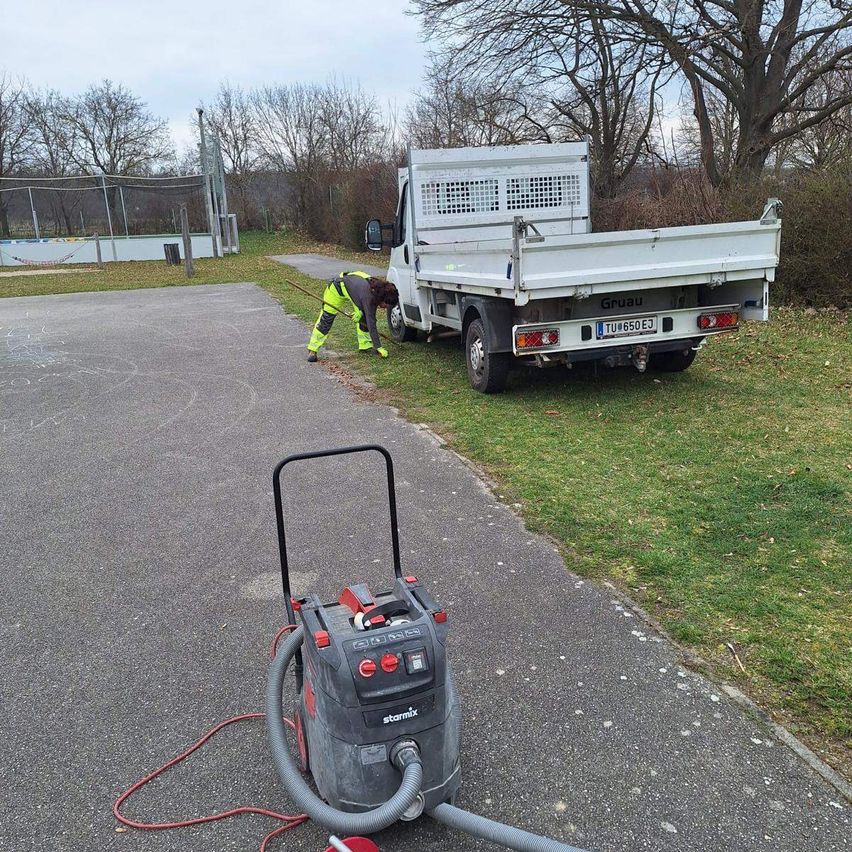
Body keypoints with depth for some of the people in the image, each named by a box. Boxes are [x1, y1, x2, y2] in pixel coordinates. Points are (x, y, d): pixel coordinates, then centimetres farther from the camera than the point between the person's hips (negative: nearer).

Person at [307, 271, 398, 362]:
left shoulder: (378, 289, -21)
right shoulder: (368, 296, -41)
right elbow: (371, 324, -38)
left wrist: (360, 311, -19)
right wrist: (379, 347, -35)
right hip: (338, 287, -7)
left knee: (364, 317, -6)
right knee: (326, 320, -5)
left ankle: (365, 345, 4)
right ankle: (312, 350, 3)